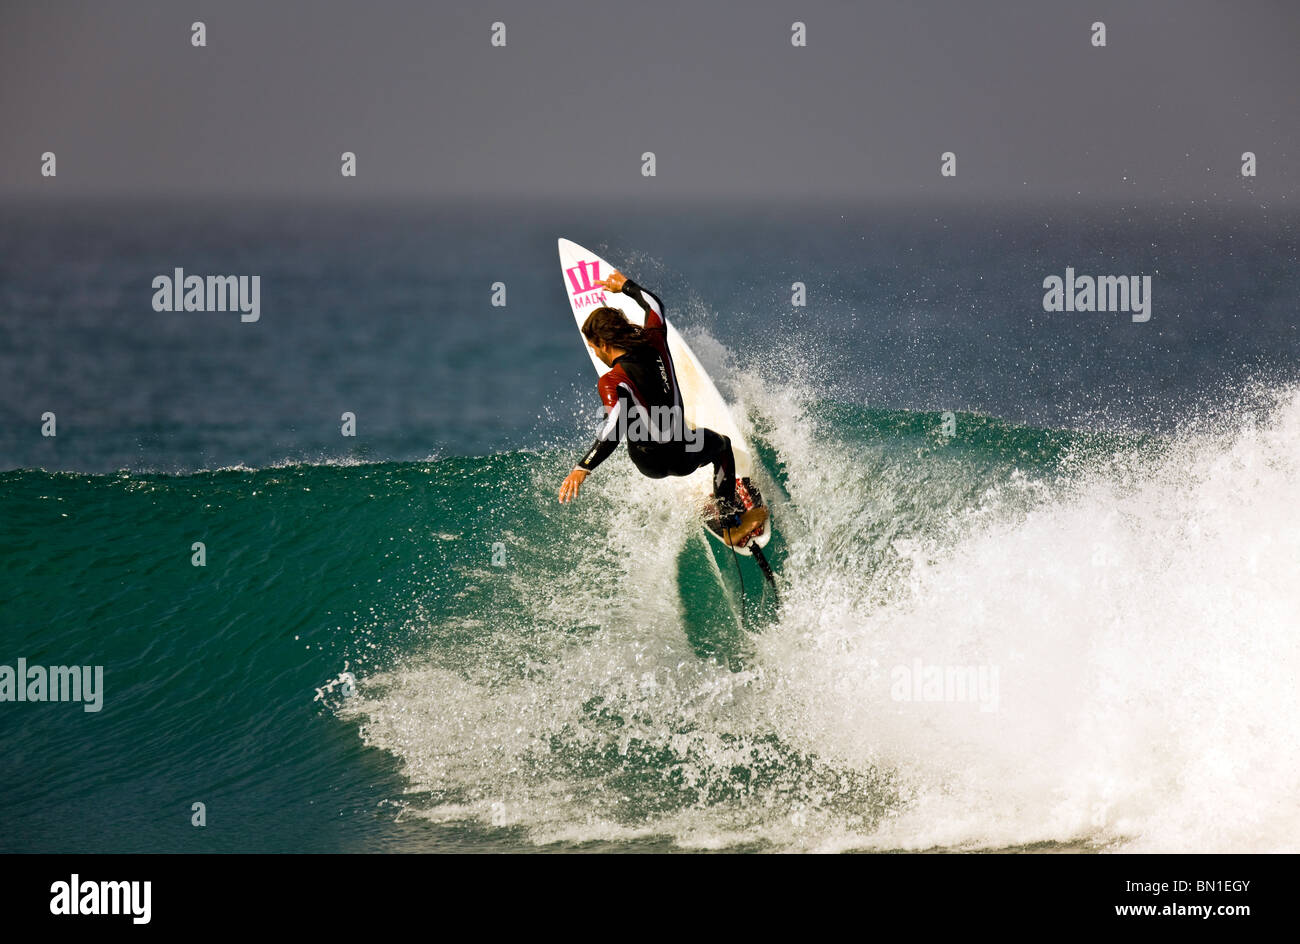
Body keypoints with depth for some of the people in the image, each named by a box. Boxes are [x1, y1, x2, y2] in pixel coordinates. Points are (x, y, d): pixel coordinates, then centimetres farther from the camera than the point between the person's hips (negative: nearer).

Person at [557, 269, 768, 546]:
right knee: (721, 443, 37)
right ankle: (729, 523, 30)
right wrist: (626, 286, 29)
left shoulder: (612, 383, -26)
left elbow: (613, 429, -40)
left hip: (649, 463, -2)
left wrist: (582, 468, -46)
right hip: (683, 457, 2)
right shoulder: (654, 341, -11)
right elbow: (655, 305, 11)